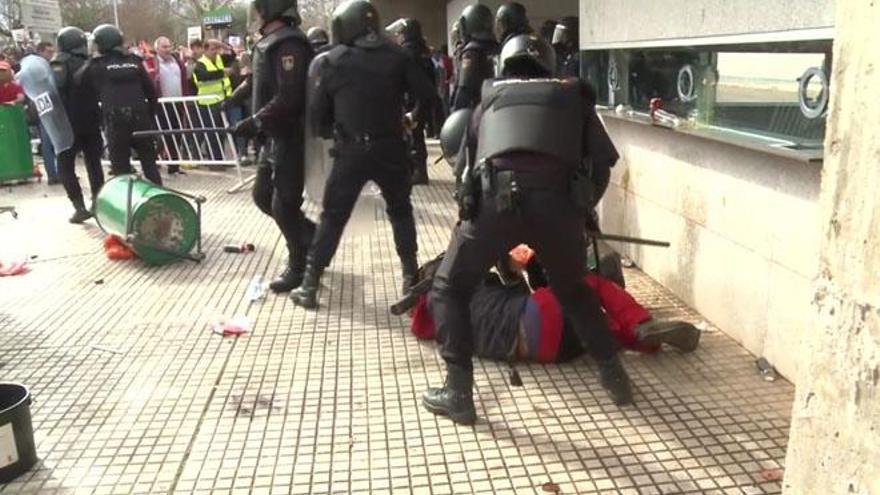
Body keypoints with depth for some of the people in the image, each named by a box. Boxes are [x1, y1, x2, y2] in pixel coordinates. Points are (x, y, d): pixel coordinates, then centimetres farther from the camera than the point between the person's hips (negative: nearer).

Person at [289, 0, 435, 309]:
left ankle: (309, 286, 9)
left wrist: (329, 133, 22)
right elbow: (427, 96, -3)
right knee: (400, 211, 20)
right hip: (390, 148, 1)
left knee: (332, 217, 7)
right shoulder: (397, 56, 1)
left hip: (351, 151, -1)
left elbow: (318, 110, 4)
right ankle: (411, 275, 22)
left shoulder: (332, 61, 1)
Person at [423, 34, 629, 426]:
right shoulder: (572, 96, 27)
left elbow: (464, 166, 31)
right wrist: (583, 201, 41)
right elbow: (606, 157, 23)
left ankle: (458, 393, 11)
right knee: (574, 291, 29)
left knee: (448, 290, 18)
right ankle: (614, 377, 30)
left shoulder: (489, 99, 29)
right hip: (557, 201, 2)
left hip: (496, 197, -1)